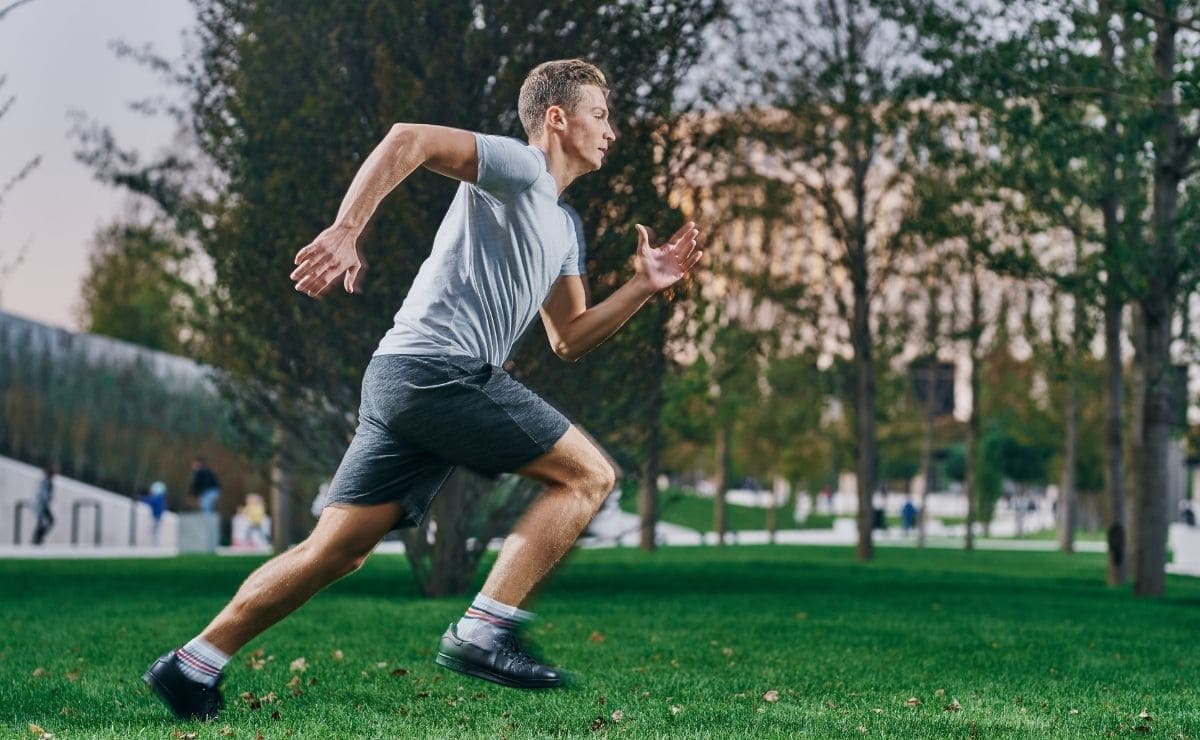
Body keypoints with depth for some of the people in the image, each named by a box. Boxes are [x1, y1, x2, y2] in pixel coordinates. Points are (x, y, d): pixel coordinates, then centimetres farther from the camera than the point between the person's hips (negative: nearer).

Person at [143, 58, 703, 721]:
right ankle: (481, 634, -11)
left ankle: (192, 667, 6)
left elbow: (568, 339, 30)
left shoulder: (565, 227, 27)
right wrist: (346, 230, -24)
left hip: (402, 380, 9)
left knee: (334, 551, 5)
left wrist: (644, 285, 20)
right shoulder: (519, 167, -1)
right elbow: (408, 139, -14)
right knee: (589, 473, -5)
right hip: (442, 368, -9)